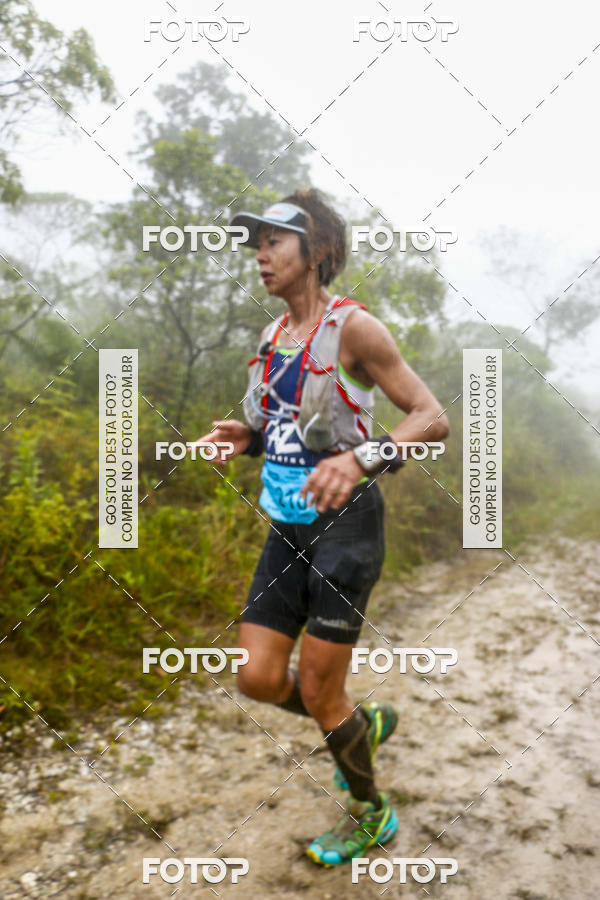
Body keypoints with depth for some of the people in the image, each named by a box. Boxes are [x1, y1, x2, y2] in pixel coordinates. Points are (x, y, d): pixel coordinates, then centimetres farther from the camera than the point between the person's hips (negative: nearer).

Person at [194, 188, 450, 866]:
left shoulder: (352, 326, -12)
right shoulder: (273, 335, 10)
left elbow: (433, 419, -14)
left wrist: (360, 458, -31)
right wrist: (245, 437, -2)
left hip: (345, 525, -7)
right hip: (288, 528, 7)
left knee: (317, 693, 2)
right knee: (258, 679, 4)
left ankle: (370, 814, 30)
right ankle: (364, 725, 34)